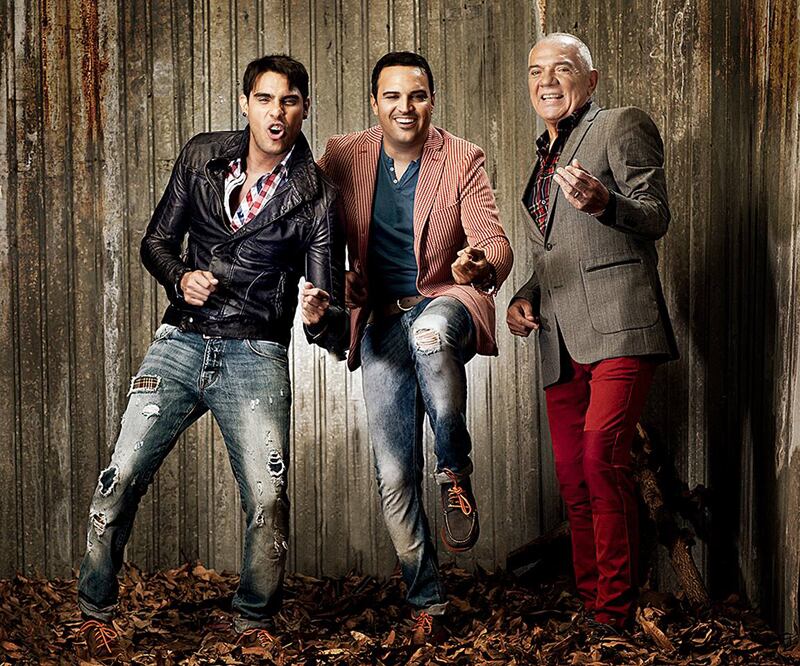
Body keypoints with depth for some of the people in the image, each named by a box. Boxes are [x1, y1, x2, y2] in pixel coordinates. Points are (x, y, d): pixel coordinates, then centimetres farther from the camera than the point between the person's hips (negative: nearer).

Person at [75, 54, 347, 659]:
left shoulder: (316, 195, -3)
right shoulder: (202, 156, 5)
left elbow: (333, 320, -6)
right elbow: (157, 240, 14)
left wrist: (322, 316, -30)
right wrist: (181, 277, -8)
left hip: (256, 358, -2)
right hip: (181, 343, 2)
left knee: (269, 500, -12)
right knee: (119, 479, -8)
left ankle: (254, 624, 12)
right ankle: (96, 611, 14)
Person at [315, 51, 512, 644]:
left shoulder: (462, 160, -4)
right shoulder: (344, 157, 2)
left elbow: (496, 242, -13)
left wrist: (482, 265, -38)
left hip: (445, 303, -2)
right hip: (382, 324, 3)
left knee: (430, 333, -41)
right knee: (394, 477, -2)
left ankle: (457, 473, -22)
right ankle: (427, 601, 17)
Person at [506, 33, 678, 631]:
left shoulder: (623, 126, 5)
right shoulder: (544, 155, 26)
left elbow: (656, 217, -5)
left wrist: (602, 202, -25)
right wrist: (525, 298, 14)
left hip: (617, 323, -7)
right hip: (559, 337, 7)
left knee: (602, 456, -22)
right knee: (573, 477, 4)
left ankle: (616, 615, -16)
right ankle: (589, 606, 13)